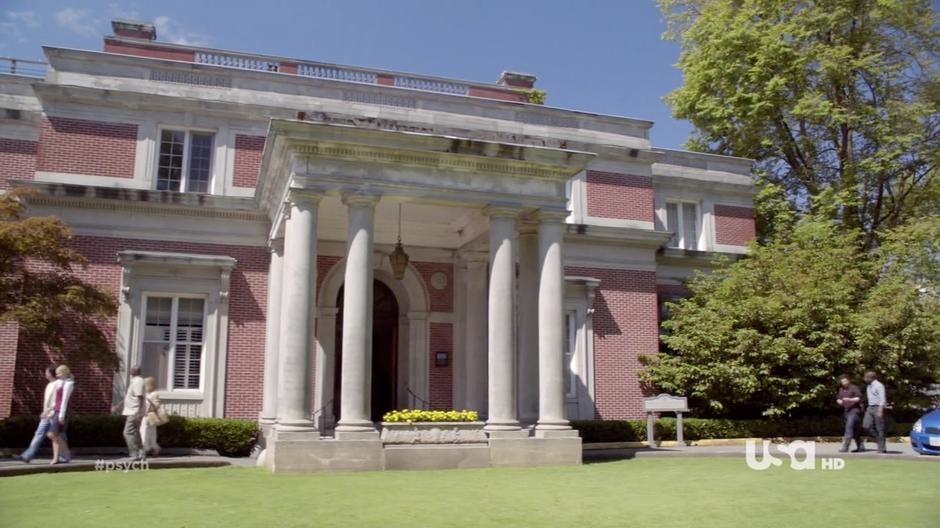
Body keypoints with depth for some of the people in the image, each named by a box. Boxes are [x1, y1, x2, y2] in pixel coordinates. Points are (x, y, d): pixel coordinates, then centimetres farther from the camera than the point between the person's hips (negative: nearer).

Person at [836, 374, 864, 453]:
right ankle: (861, 447, 19)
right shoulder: (841, 389, 15)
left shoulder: (854, 388, -4)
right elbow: (838, 398, 21)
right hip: (845, 411, 8)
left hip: (854, 410, -8)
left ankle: (845, 447, -19)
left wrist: (849, 399, -24)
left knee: (849, 427, -15)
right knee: (854, 430, 11)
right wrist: (839, 401, -2)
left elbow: (859, 398, -10)